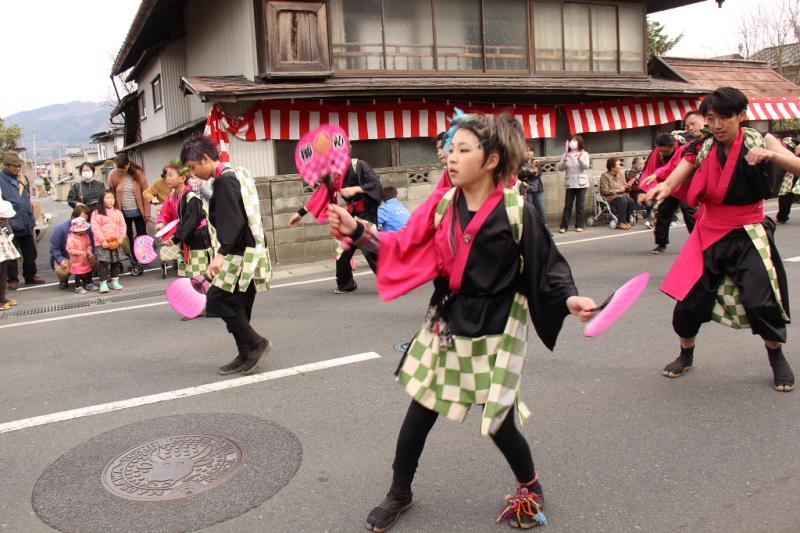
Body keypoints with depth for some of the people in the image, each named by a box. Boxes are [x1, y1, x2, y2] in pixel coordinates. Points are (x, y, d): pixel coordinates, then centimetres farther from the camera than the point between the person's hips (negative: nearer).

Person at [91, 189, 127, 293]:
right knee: (104, 263, -5)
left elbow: (122, 226, 9)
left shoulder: (118, 212, 9)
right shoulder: (97, 213, -6)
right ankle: (103, 283, 1)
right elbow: (95, 228, -11)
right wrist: (103, 240, -16)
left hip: (116, 242, 5)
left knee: (116, 262, 10)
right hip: (103, 243, -5)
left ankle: (114, 281, 22)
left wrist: (121, 238, -4)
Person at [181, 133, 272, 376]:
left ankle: (255, 343, -4)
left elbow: (232, 221, -24)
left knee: (218, 300, -9)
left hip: (241, 255, -10)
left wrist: (221, 253, -33)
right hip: (249, 252, 10)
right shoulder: (237, 174, 17)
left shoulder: (225, 180, -13)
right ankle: (247, 356, 16)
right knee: (237, 306, 11)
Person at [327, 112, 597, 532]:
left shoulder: (516, 211, -16)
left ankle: (529, 487, 39)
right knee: (419, 412, 11)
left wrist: (569, 298, -30)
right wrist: (357, 231, -10)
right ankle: (399, 493, 34)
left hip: (495, 330, -4)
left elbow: (546, 265, -12)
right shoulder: (442, 204, -3)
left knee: (498, 422, 6)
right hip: (446, 324, 5)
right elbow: (403, 247, 0)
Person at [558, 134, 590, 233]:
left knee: (580, 205, 3)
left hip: (581, 183, -1)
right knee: (567, 205, -1)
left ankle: (579, 225, 10)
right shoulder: (566, 154, 6)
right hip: (570, 184, 1)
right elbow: (560, 168, 0)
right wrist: (564, 161, -19)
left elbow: (586, 166, -13)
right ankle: (564, 226, 0)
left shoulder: (584, 154, 1)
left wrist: (580, 158, -28)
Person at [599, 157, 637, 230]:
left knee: (631, 201, -25)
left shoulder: (621, 174, 17)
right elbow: (604, 190, -13)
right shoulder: (605, 176, -4)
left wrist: (627, 187, 2)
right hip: (610, 197, -6)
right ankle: (620, 222, -28)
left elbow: (624, 186, 27)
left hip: (623, 195, 6)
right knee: (622, 201, -35)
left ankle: (627, 221, -15)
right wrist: (617, 190, -14)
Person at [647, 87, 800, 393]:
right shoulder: (702, 150, -3)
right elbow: (673, 182, -15)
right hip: (710, 235, 3)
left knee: (760, 301, -13)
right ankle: (686, 355, 29)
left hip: (748, 234, -2)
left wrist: (772, 155, -40)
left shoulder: (758, 142, -8)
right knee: (689, 299, 2)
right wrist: (663, 187, -39)